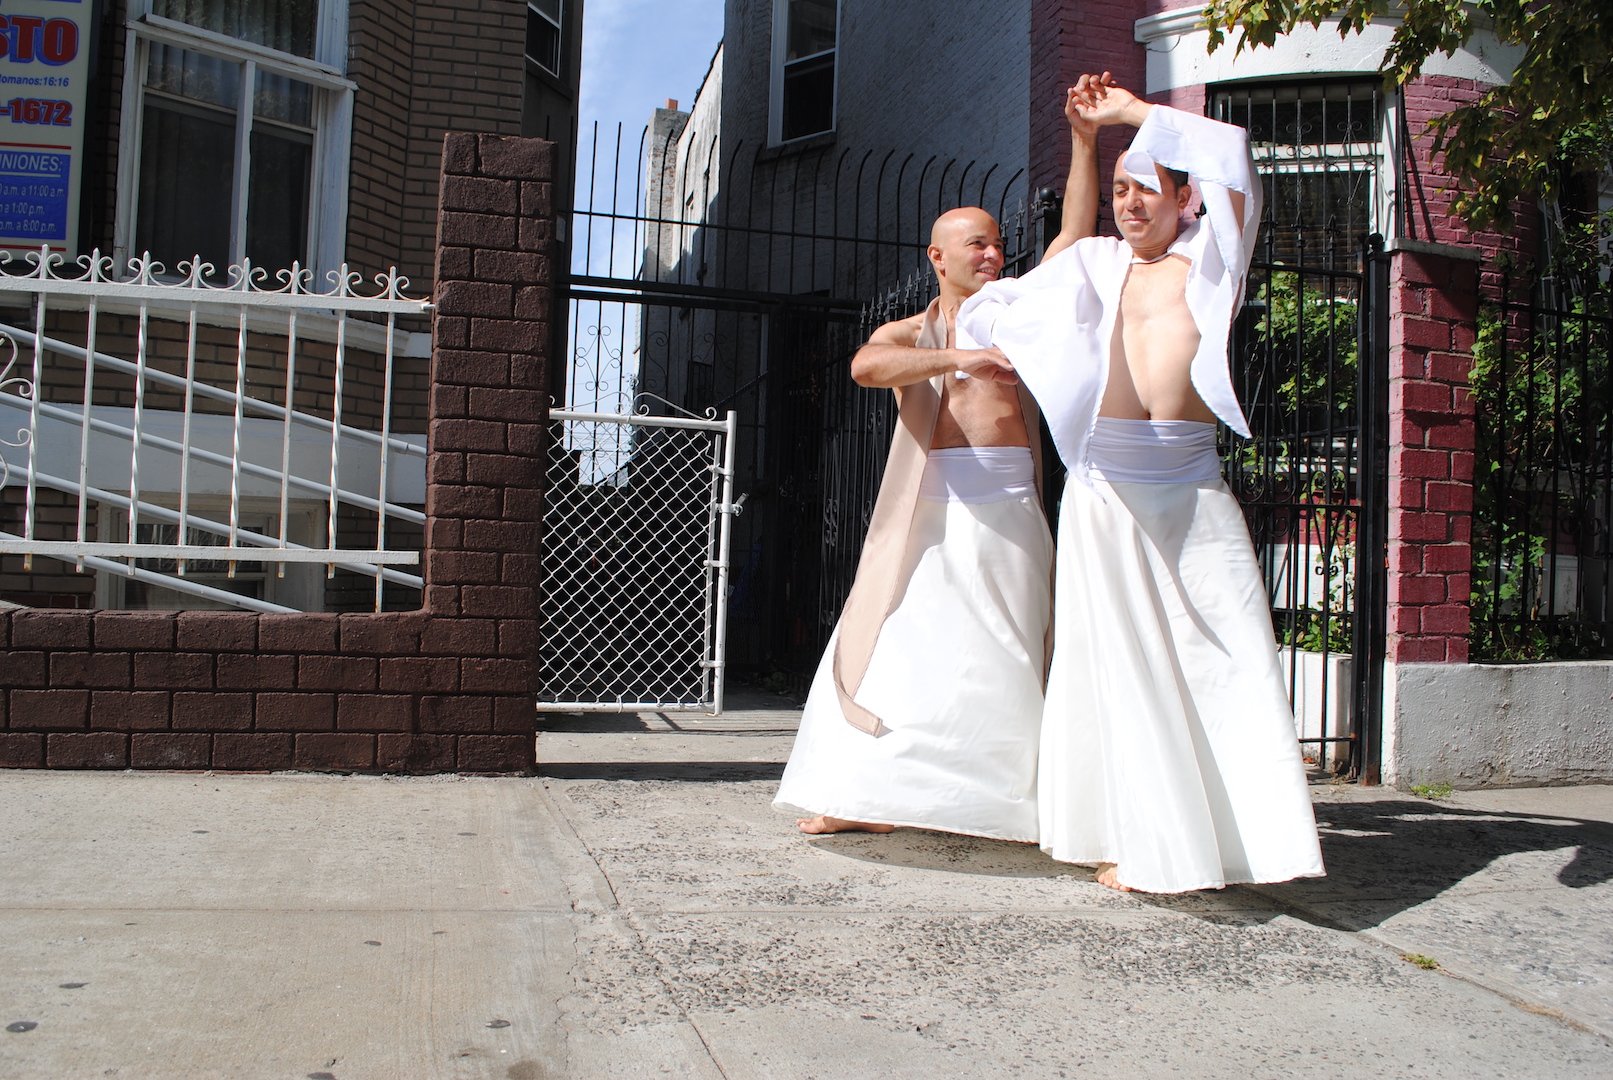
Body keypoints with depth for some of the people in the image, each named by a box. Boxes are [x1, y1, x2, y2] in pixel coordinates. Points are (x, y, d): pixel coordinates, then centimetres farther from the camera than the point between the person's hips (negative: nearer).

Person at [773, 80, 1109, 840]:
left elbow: (1075, 235, 14)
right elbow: (865, 365, -15)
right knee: (902, 644, -1)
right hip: (937, 508, -1)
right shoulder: (909, 334, 10)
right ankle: (864, 796, 8)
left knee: (1004, 658, -1)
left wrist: (1083, 141, 7)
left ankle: (1016, 801, 3)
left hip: (1010, 504, 2)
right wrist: (956, 358, -27)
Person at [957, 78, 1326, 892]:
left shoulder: (1208, 256, 11)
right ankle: (1127, 839, 4)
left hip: (1193, 485, 0)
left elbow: (1232, 156, -1)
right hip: (1107, 484, 0)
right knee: (1117, 657, -2)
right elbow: (1002, 310, 27)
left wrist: (1134, 111, 3)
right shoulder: (1093, 265, 16)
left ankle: (1241, 830, 2)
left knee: (1228, 649, -4)